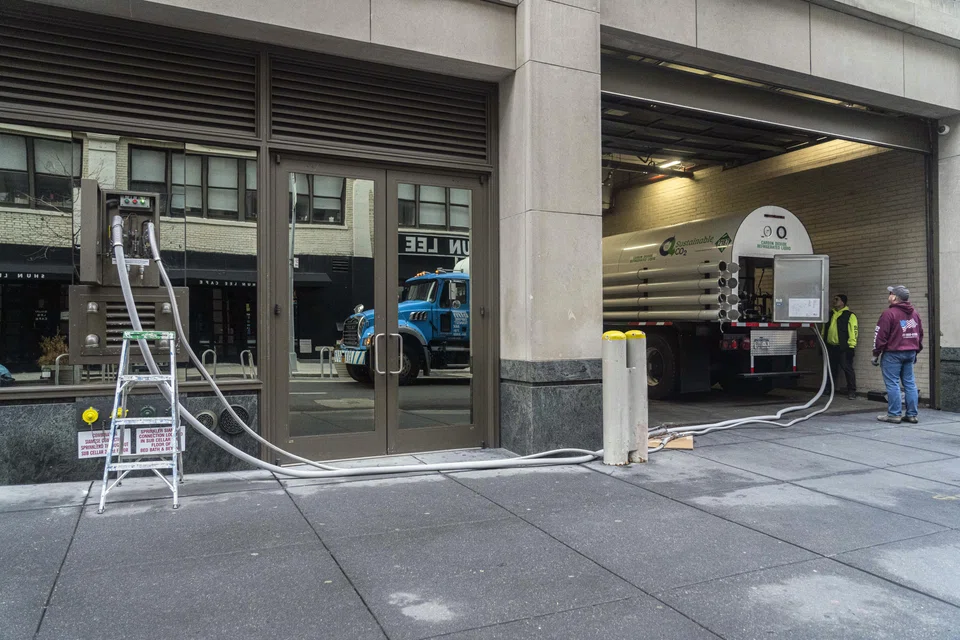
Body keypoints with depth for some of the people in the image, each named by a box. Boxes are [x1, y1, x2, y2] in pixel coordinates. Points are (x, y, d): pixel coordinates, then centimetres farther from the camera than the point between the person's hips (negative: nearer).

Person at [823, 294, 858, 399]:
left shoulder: (850, 315, -4)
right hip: (830, 347, 6)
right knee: (832, 369, 13)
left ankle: (852, 391, 3)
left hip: (843, 348, -6)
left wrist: (851, 346, -17)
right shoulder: (830, 315, 16)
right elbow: (825, 330, 21)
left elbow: (854, 331, -11)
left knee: (848, 369, -3)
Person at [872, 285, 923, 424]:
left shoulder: (889, 314, -13)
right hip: (910, 353, 8)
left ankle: (894, 414, -2)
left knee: (892, 384, -3)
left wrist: (876, 354, -6)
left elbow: (880, 336, -14)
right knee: (910, 383, 10)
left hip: (893, 354, -7)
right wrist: (916, 351, 24)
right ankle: (912, 414, 13)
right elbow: (920, 334, 18)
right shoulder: (914, 313, 11)